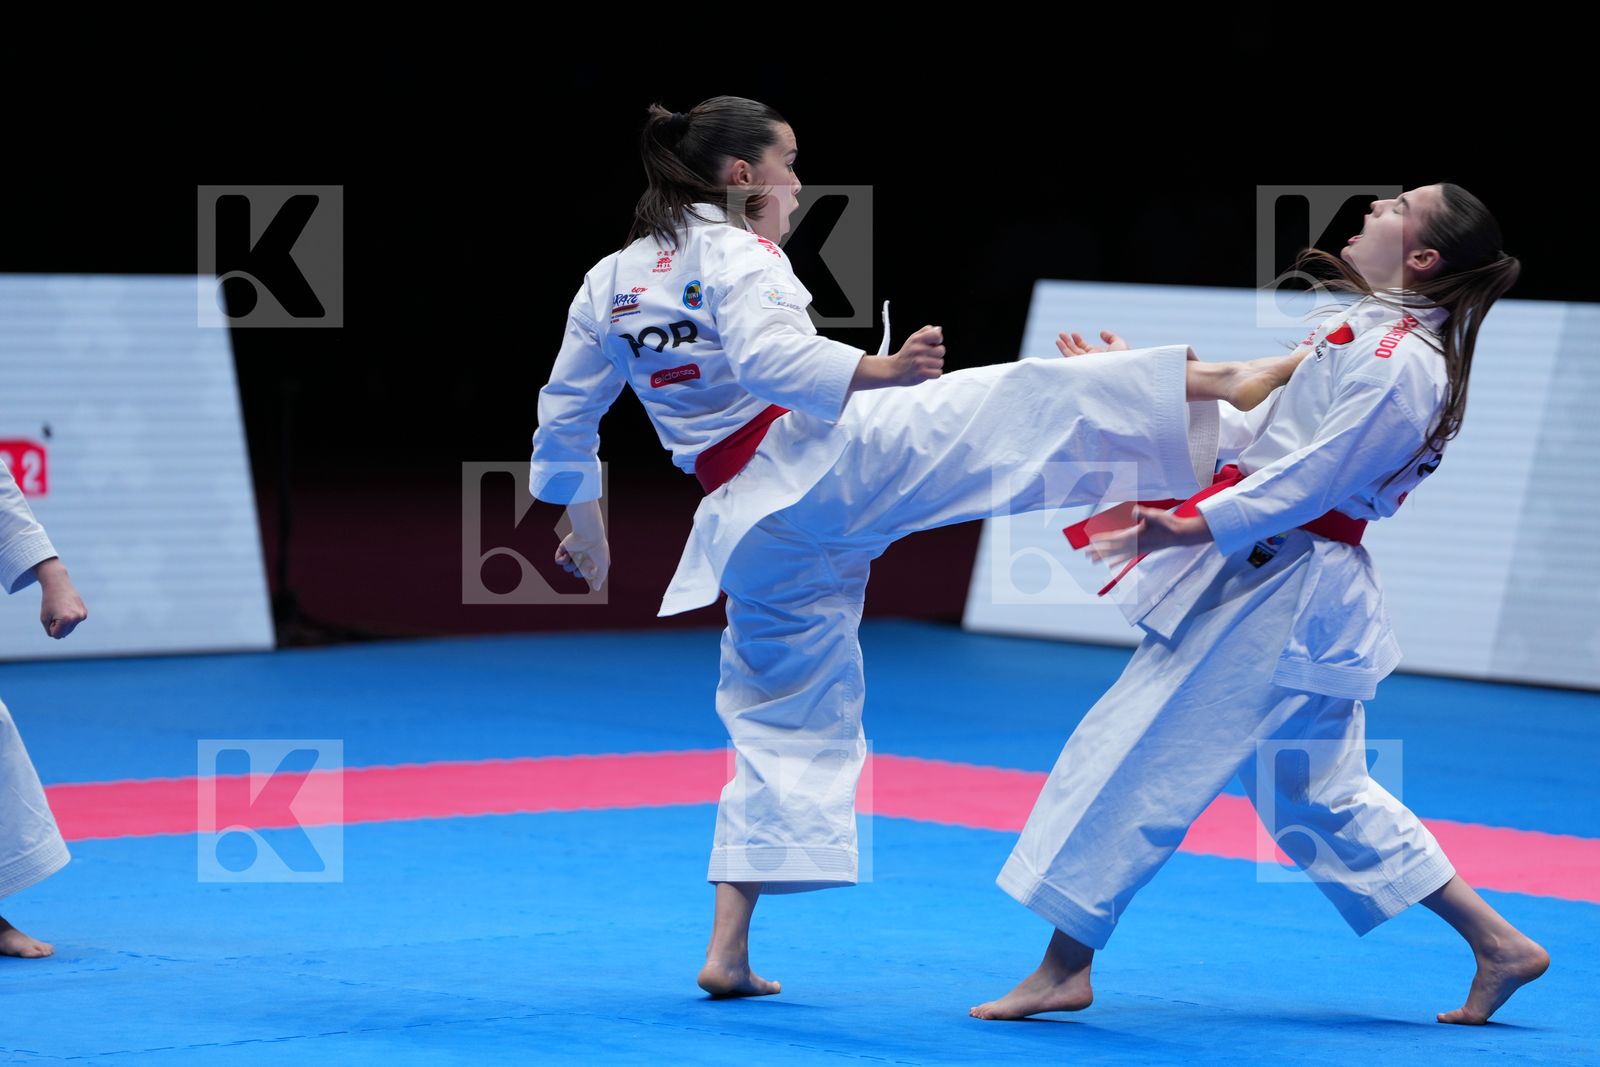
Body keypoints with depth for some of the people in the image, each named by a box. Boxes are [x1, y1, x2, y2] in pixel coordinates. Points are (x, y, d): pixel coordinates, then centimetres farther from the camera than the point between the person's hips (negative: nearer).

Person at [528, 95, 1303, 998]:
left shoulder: (608, 283, 17)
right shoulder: (734, 254, -5)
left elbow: (564, 417, 23)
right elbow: (765, 357, -25)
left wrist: (583, 519, 35)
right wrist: (882, 372, -34)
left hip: (751, 527, 7)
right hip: (828, 460, -7)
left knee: (785, 720, 15)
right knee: (1025, 399, -12)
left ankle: (729, 950, 11)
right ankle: (1223, 383, -23)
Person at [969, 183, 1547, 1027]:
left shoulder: (1396, 363, -17)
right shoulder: (1366, 332, 14)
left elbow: (1311, 474, -24)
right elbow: (1255, 435, 18)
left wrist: (1192, 529, -29)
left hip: (1276, 591, -10)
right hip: (1285, 586, 10)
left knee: (1134, 753, -5)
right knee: (1321, 790, 16)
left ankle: (1064, 966, 3)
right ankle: (1496, 943, 20)